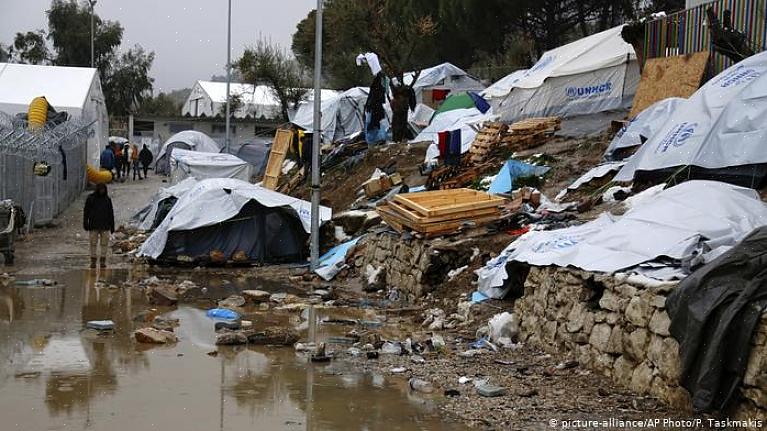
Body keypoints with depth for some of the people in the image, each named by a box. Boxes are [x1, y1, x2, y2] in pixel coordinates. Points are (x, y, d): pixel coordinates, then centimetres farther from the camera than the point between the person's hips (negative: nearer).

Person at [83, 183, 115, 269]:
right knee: (93, 243, -2)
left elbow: (111, 213, 12)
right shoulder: (90, 198, 2)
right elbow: (86, 211, 1)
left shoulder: (107, 199, 9)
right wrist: (85, 223, -7)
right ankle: (93, 261, 2)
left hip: (105, 226, 2)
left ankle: (103, 262, 3)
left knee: (104, 244, -2)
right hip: (94, 225, -1)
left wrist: (112, 226, 9)